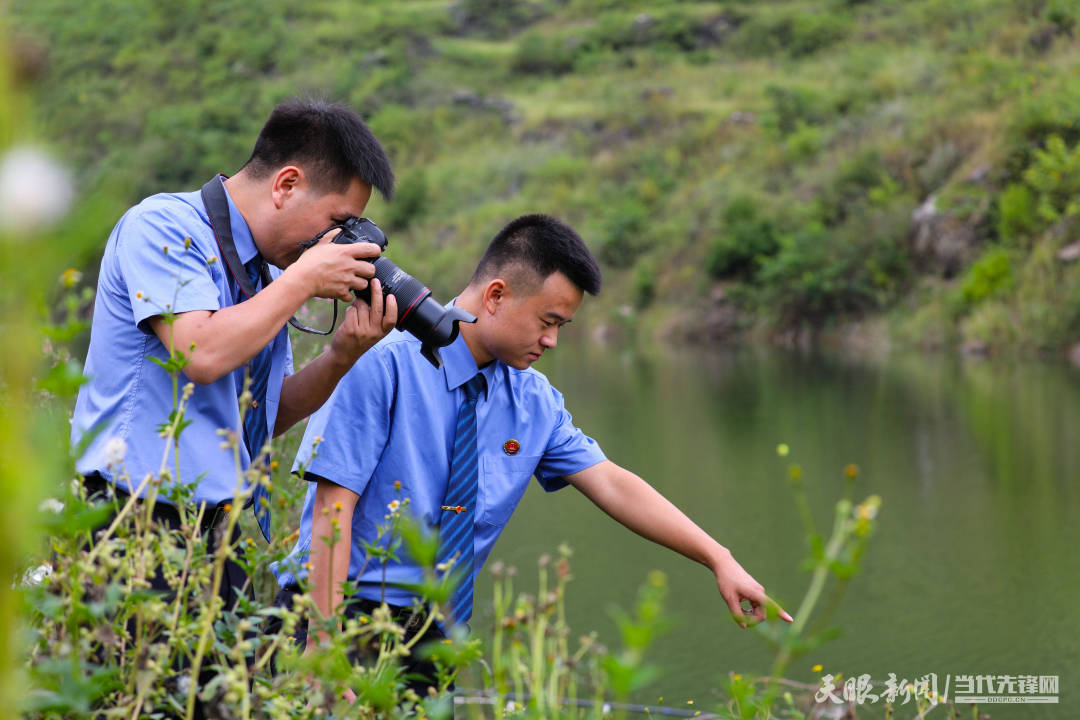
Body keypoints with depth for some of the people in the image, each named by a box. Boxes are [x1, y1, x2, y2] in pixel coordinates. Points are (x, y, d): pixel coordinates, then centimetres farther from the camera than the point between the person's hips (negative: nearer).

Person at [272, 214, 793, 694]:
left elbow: (612, 485, 9)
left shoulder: (534, 401, 7)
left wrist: (719, 559, 2)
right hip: (347, 612, -6)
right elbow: (333, 503, -16)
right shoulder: (384, 364, -13)